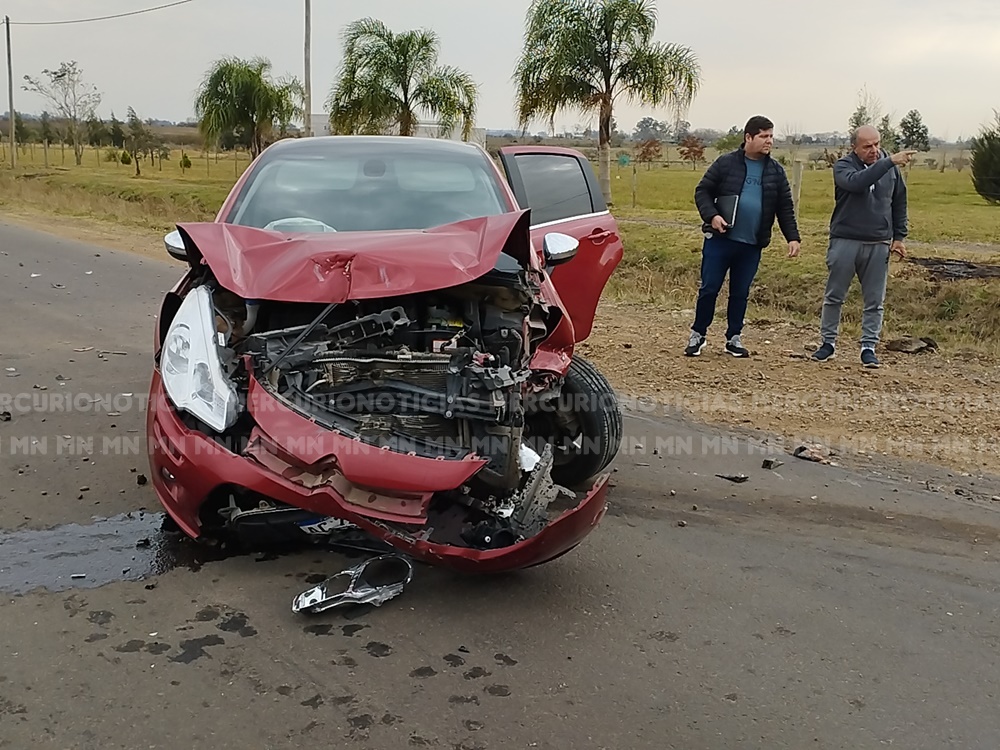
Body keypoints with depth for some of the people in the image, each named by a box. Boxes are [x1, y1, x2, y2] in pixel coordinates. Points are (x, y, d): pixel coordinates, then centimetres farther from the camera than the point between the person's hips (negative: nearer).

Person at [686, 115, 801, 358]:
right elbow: (702, 191, -1)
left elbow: (785, 208, 9)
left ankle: (734, 337, 23)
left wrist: (793, 237, 0)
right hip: (720, 240, -3)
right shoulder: (726, 163, -3)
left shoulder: (776, 171, 7)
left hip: (751, 246, 3)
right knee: (709, 288, 1)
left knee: (740, 293, 10)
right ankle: (698, 334, 16)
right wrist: (711, 215, -17)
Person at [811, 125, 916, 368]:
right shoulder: (843, 166, -6)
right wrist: (889, 162, -35)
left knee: (875, 301, 4)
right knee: (834, 296, 6)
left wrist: (899, 236, 11)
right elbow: (857, 182, -29)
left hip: (879, 244, 2)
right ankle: (828, 342, 19)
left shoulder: (891, 168, 4)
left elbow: (899, 202, 14)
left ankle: (869, 347, 12)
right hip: (845, 241, -2)